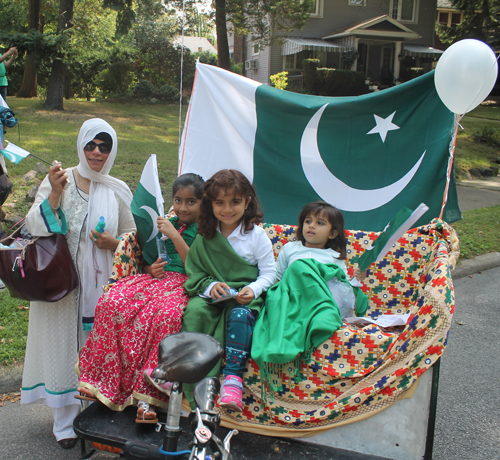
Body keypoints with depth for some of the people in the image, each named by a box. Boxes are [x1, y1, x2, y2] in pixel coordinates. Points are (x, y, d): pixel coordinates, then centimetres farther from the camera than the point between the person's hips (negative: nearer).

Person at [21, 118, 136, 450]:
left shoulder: (118, 190, 6)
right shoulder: (58, 180, -1)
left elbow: (132, 237, 12)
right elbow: (34, 227, -9)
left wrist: (114, 243, -8)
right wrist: (55, 194, -21)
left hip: (101, 282, 2)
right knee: (63, 343, 4)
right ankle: (65, 422, 21)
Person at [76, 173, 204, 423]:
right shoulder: (164, 224, 20)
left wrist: (175, 236, -12)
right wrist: (152, 268, 0)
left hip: (184, 283, -5)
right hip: (155, 278, 5)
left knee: (166, 314, -40)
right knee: (112, 302, -25)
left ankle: (146, 396, -34)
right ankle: (104, 382, -17)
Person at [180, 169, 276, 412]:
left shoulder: (256, 234, -1)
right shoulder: (205, 237, 6)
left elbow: (269, 272, 1)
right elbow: (194, 272, 8)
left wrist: (253, 290, -19)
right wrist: (210, 285, -13)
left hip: (245, 296, -2)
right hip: (212, 293, 2)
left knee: (239, 315, -34)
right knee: (194, 310, -28)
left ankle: (233, 376, -26)